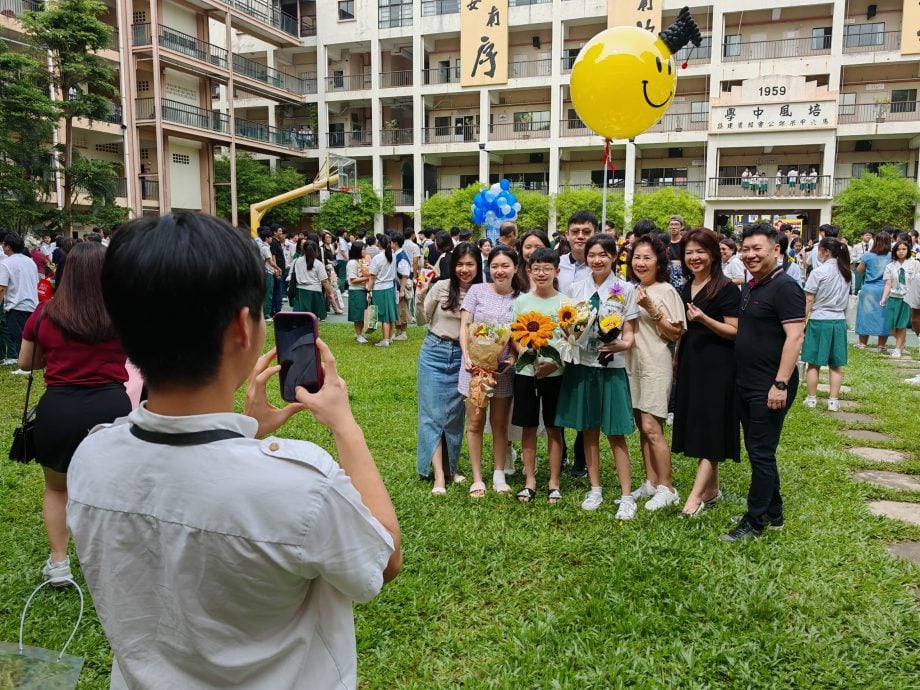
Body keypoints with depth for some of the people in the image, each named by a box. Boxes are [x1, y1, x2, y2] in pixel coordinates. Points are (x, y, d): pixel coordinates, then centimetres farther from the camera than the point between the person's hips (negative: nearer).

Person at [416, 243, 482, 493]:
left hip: (462, 357, 2)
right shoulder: (441, 288, -8)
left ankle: (450, 467, 25)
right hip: (435, 353, -2)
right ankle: (439, 475, 0)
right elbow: (421, 320, 1)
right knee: (433, 412, -3)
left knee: (455, 414, 10)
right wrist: (420, 296, -15)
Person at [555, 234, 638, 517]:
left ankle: (626, 496, 7)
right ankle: (595, 490, 23)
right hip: (581, 365, 3)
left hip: (612, 367, -3)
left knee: (616, 433, -2)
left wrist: (621, 345, -21)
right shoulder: (576, 288, 7)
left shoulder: (625, 289, -1)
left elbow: (629, 334, 0)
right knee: (588, 431, 10)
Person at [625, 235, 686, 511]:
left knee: (652, 427, -8)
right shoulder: (632, 291, 12)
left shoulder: (666, 291, -7)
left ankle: (667, 488, 4)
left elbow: (675, 334, -10)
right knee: (642, 426, 10)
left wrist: (651, 309, -20)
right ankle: (651, 482, 20)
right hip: (633, 363, 7)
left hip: (656, 364, -7)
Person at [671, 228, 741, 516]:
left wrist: (704, 319, -26)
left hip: (716, 366, -8)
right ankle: (711, 490, 23)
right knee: (697, 427, 11)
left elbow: (735, 331, -13)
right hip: (690, 364, 8)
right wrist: (677, 360, 18)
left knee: (709, 428, -7)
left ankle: (696, 495, -7)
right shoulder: (686, 289, 13)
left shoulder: (726, 289, -10)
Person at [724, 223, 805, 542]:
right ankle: (773, 512, 30)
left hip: (769, 387, -9)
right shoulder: (749, 288, 13)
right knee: (757, 451, 16)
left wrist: (781, 384, -24)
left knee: (761, 453, -1)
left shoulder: (785, 287, -14)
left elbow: (795, 337, -20)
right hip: (746, 384, 9)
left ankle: (755, 521, 10)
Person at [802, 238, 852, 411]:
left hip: (819, 320, -5)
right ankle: (833, 401, 10)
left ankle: (811, 399, 11)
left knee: (814, 363, 5)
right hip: (839, 320, 5)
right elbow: (847, 299, 11)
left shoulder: (819, 272, -11)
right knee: (836, 365, 8)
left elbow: (808, 301, -10)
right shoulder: (847, 272, 5)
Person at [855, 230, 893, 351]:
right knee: (883, 316, 7)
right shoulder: (892, 256, -6)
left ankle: (862, 343, 15)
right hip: (885, 290, 0)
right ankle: (881, 345, 11)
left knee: (866, 314, 9)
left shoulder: (868, 255, -6)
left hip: (869, 289, 0)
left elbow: (859, 271, 5)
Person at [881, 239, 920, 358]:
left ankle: (898, 348, 13)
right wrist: (883, 298, -9)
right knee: (891, 327, 0)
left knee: (902, 325, -1)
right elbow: (888, 284, 1)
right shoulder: (890, 266, 5)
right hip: (894, 298, 2)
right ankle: (901, 342, 27)